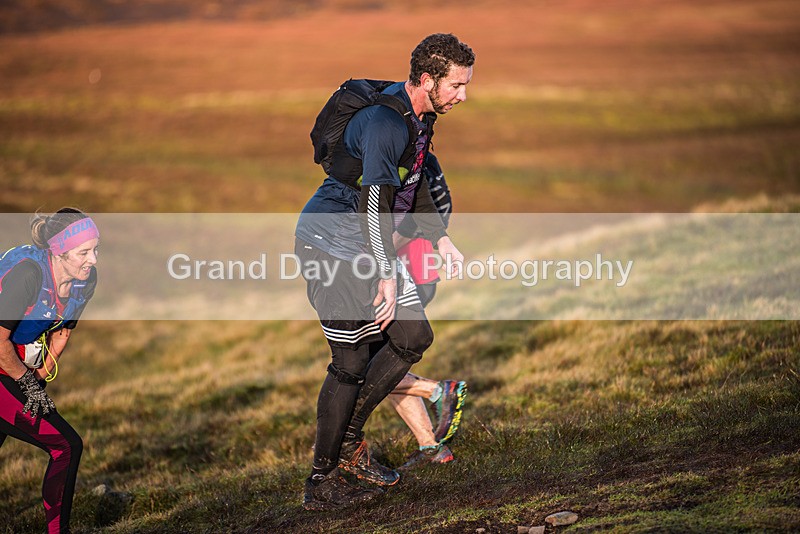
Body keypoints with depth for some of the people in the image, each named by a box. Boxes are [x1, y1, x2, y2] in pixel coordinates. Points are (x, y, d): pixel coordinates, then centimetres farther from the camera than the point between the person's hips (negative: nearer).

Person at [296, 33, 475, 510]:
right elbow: (374, 202, -26)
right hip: (331, 244, -9)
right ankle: (321, 484, 3)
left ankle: (349, 440, 17)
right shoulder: (385, 121, -24)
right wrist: (387, 275, -23)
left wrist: (441, 239, 20)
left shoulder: (422, 117, 6)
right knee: (351, 363, -7)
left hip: (371, 245, 9)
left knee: (415, 336, 5)